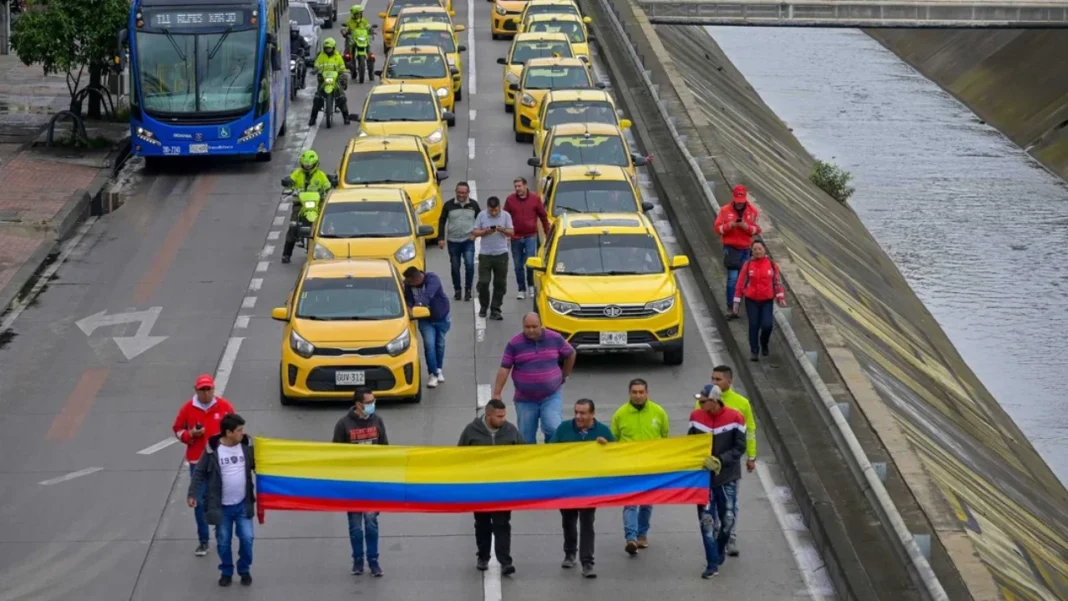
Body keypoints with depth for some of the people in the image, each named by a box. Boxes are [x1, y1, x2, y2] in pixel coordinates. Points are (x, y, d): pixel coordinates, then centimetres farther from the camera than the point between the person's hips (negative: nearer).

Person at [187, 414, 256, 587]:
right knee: (223, 541, 8)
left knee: (246, 538, 1)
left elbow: (258, 466, 6)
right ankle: (226, 572, 28)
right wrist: (192, 494, -15)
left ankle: (245, 570, 23)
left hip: (243, 504, 2)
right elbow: (200, 473, -7)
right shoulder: (212, 449, -14)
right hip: (221, 506, -2)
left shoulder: (247, 445, -5)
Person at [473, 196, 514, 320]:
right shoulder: (481, 216, 1)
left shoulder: (506, 216, 2)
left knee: (500, 284, 1)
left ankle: (495, 310, 8)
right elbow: (475, 232, 2)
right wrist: (485, 232, -16)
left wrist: (503, 230, -19)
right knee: (483, 282, -3)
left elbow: (511, 232, 2)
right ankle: (483, 306, 19)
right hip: (485, 254, -1)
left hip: (501, 254, 1)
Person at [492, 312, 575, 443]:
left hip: (552, 396, -1)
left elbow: (571, 354, 13)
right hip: (525, 399, 1)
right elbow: (504, 369, -7)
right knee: (526, 438, 8)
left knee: (554, 429, -17)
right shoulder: (514, 344, -7)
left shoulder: (555, 339, -4)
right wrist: (496, 394, -11)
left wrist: (564, 376, 17)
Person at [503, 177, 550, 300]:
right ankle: (521, 290, 19)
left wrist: (547, 233, 5)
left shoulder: (535, 198, -4)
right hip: (515, 237, 2)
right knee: (518, 265, 8)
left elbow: (543, 216, 3)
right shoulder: (510, 199, -3)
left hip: (531, 236, -2)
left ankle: (531, 285, 10)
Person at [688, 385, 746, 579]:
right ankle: (712, 563, 2)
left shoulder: (734, 418, -11)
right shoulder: (696, 417, -3)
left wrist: (720, 461, -19)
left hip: (727, 477, -1)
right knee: (706, 519, -3)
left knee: (727, 519, 10)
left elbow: (740, 447, -8)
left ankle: (720, 549, 38)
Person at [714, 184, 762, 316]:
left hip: (746, 249, 3)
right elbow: (718, 227, -3)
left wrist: (746, 226, -17)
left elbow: (757, 229, 2)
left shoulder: (752, 211, 2)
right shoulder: (725, 210, -2)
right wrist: (730, 225, -20)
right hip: (731, 248, -3)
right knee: (733, 277, -11)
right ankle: (730, 308, -6)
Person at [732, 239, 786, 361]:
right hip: (751, 301, 0)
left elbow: (777, 282, 9)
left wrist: (780, 297, 0)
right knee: (753, 326, -1)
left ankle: (764, 344, 20)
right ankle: (753, 352, 11)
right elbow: (740, 283, 0)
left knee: (767, 325, -11)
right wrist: (737, 302, 0)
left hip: (767, 301, 0)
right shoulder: (748, 265, -3)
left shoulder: (771, 264, 1)